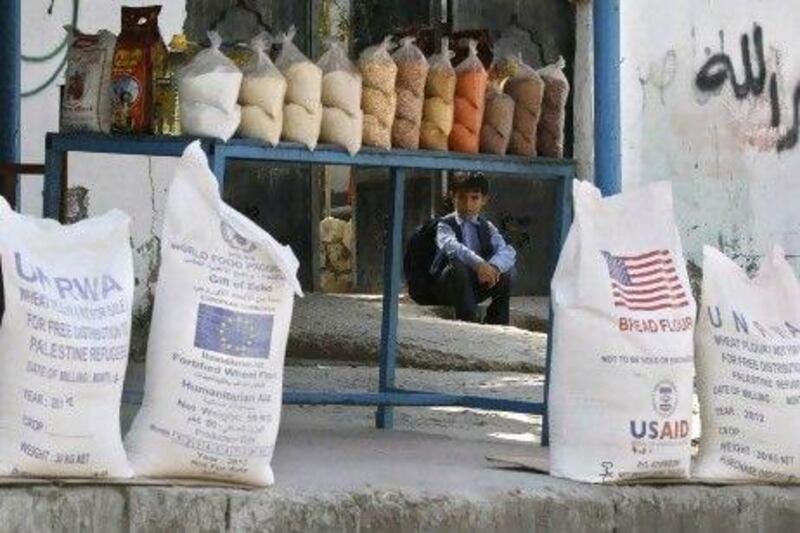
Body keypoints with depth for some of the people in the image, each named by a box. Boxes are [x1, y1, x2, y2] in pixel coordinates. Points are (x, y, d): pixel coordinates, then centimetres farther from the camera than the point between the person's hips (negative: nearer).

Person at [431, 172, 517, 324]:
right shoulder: (446, 225, -4)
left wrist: (494, 266, -34)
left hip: (476, 288, 4)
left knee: (507, 272, -18)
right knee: (457, 266, -34)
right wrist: (477, 263, -46)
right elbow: (450, 246, -28)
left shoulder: (487, 227, 9)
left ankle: (497, 323, -9)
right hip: (447, 287, -4)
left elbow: (507, 251, -10)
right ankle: (469, 321, -30)